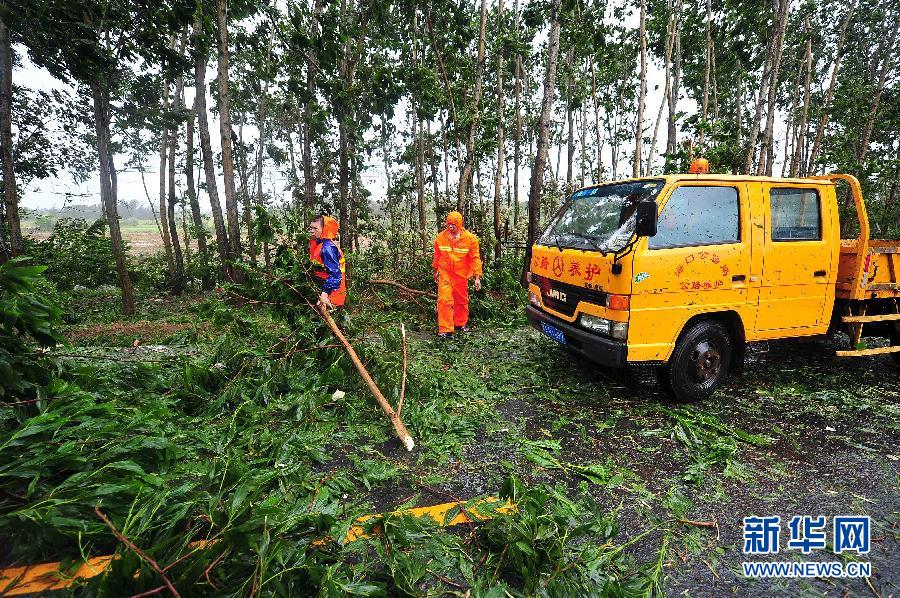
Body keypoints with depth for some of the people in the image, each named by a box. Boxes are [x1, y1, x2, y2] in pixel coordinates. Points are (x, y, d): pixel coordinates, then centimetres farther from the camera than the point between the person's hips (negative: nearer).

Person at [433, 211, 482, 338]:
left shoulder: (470, 238, -8)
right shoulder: (440, 237, -3)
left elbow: (475, 258, -6)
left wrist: (477, 277, -10)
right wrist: (436, 270, 20)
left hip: (461, 275, 1)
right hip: (445, 274, 0)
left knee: (462, 300, 14)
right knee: (444, 300, -11)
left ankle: (461, 323, 36)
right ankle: (445, 330, -7)